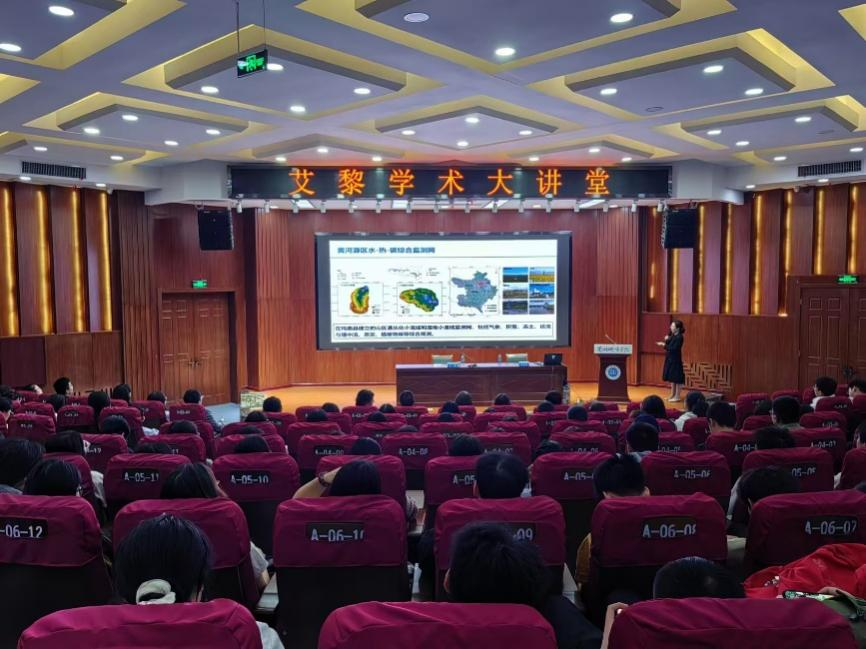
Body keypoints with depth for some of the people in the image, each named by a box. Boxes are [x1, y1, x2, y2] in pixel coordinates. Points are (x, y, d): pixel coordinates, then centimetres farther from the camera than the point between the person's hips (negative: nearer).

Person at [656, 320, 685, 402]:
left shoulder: (679, 337, -17)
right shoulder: (672, 335, 8)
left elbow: (674, 349, -23)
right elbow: (669, 345, 10)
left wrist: (664, 345, -21)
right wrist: (666, 340, -7)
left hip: (675, 360, -9)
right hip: (670, 359, 9)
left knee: (676, 378, -1)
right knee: (671, 378, 15)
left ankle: (677, 396, 6)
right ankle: (672, 395, 25)